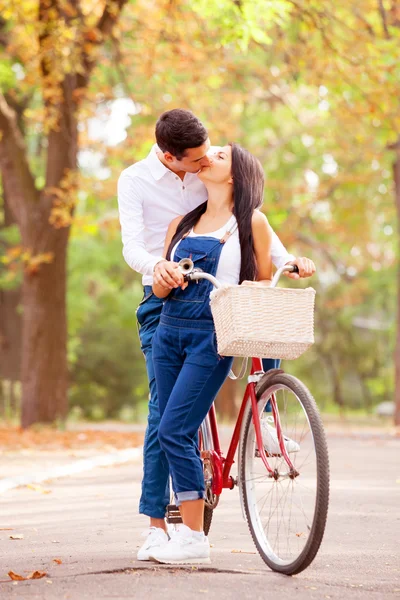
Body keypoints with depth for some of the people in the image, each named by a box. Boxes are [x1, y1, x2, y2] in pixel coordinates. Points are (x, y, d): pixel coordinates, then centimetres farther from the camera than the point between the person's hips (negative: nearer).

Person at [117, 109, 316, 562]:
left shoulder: (210, 169, 0)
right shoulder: (134, 180, -8)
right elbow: (132, 245, -18)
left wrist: (285, 258, -17)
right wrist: (156, 265, -42)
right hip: (165, 300, -3)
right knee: (165, 406, -7)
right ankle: (157, 523, -1)